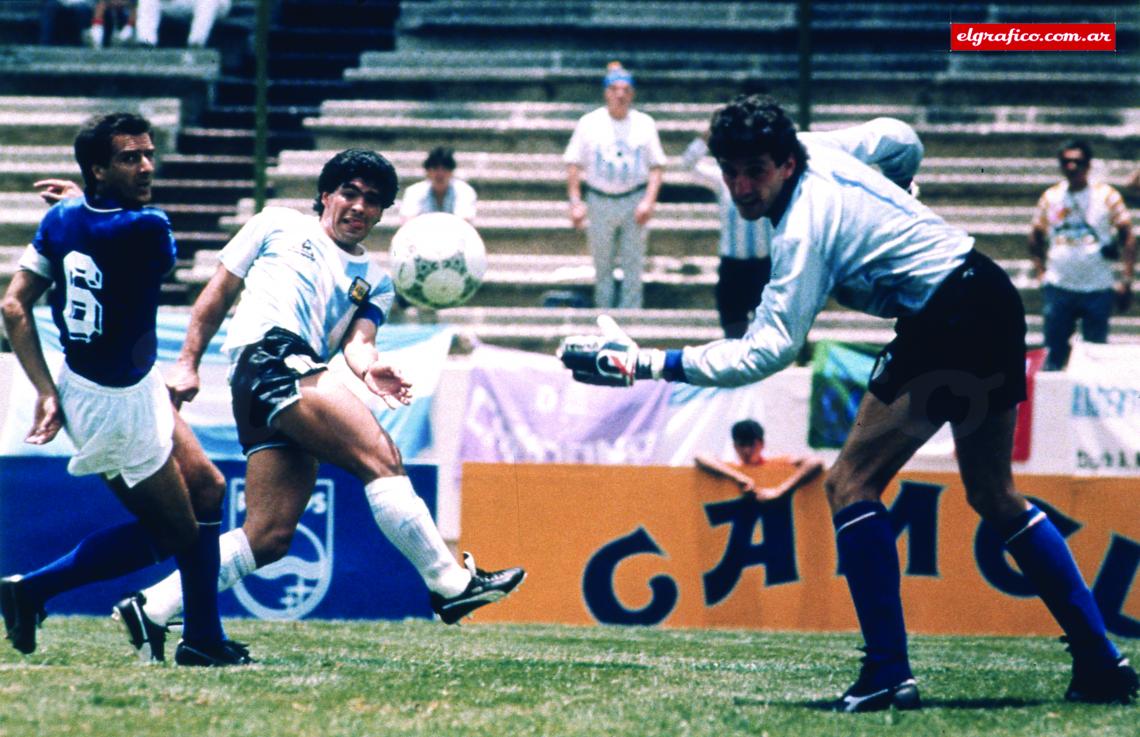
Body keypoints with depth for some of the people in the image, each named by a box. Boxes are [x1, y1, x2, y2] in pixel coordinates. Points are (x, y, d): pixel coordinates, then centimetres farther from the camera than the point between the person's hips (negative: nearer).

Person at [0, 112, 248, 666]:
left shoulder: (62, 219, -3)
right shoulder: (146, 229, -24)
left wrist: (47, 390, 0)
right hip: (117, 407, -9)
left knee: (206, 489, 18)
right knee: (177, 532, 7)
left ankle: (204, 639, 21)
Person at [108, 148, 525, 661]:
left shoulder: (373, 282, 28)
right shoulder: (278, 225, 19)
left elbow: (358, 338, 10)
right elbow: (218, 293, 19)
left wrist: (367, 365, -14)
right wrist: (188, 362, 10)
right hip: (270, 355, -6)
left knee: (270, 537, -5)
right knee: (381, 456, -19)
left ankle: (152, 608, -1)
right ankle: (450, 584, -19)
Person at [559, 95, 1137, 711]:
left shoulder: (804, 227, -19)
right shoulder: (820, 153, 6)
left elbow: (765, 352, -24)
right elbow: (895, 138, 27)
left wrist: (645, 363, -27)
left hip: (948, 319, -10)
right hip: (994, 302, 10)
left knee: (851, 484, -9)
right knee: (994, 496, 19)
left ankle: (888, 674, -15)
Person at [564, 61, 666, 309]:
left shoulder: (644, 124, 3)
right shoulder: (589, 123, 1)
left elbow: (656, 166, 3)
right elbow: (573, 165, 2)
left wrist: (649, 200, -10)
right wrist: (575, 202, -6)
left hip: (634, 202, 0)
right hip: (600, 202, 0)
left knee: (633, 265, 0)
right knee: (602, 266, 8)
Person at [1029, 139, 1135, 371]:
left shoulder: (1107, 196, 0)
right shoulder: (1050, 197, 7)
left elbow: (1128, 237, 0)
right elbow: (1036, 238, 18)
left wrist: (1125, 280, -7)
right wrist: (1041, 272, 6)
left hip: (1098, 290, -2)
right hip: (1058, 288, 2)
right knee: (1054, 351, 0)